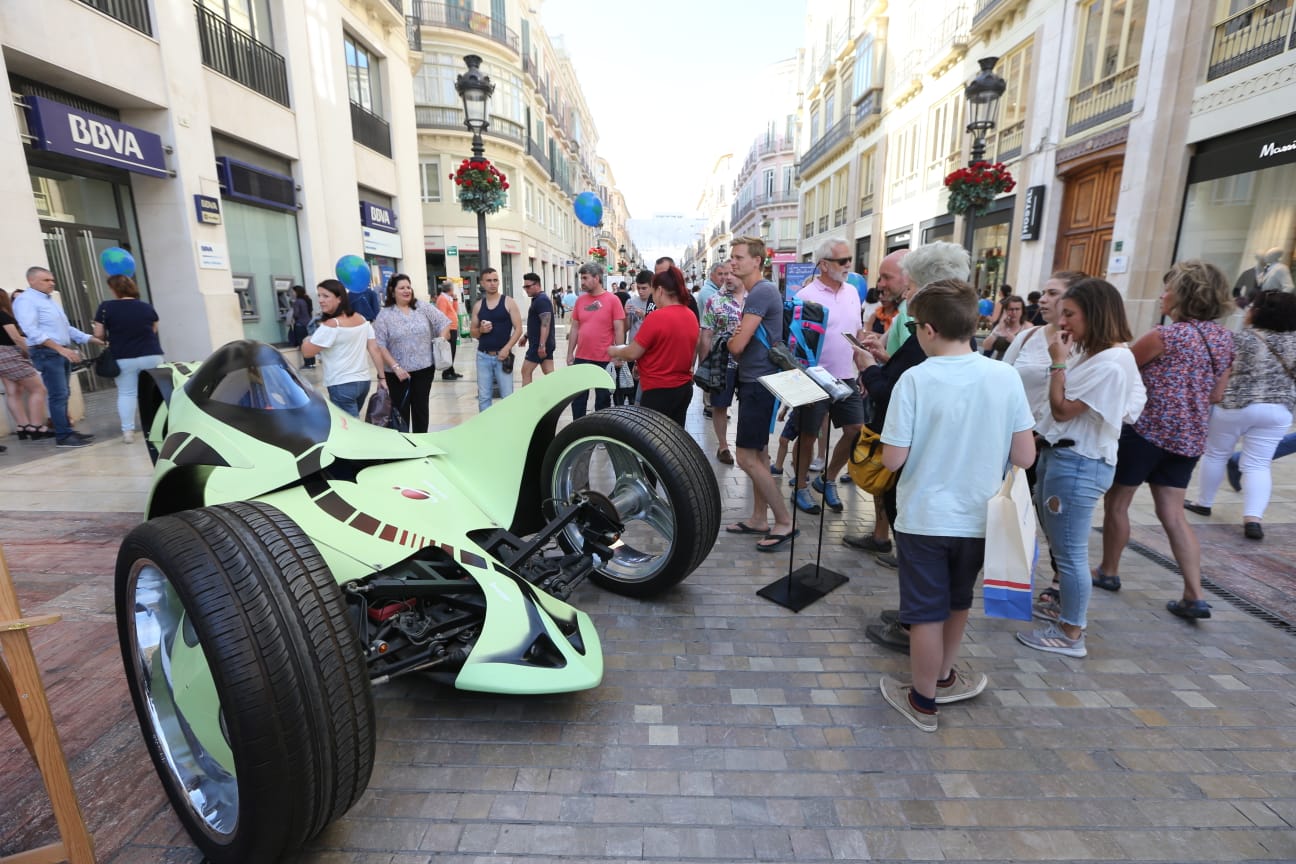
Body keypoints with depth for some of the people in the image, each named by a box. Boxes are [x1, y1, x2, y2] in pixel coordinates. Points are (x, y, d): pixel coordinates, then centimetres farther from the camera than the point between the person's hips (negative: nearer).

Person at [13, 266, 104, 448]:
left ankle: (66, 430, 18)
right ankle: (63, 436, -7)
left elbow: (65, 327, 22)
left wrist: (90, 338, 12)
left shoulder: (49, 300, 18)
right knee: (58, 395, -10)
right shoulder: (25, 300, -10)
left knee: (63, 394, 12)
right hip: (46, 353, -9)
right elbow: (32, 331, -21)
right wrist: (60, 349, -27)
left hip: (62, 352, 9)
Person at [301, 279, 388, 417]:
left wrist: (308, 339, 10)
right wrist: (382, 377, 7)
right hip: (363, 381, 8)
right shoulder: (362, 319, 4)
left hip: (342, 386, -8)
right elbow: (375, 349, 4)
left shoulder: (330, 325, -16)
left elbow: (307, 352, -11)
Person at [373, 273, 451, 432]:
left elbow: (445, 323, 9)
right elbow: (380, 346, -7)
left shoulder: (424, 308, 3)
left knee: (421, 408, 11)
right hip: (398, 372, -2)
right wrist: (395, 367, -15)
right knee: (401, 410, 5)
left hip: (424, 369, 2)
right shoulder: (384, 315, -4)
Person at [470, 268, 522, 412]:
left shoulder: (509, 302, -1)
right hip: (483, 356, 3)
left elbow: (518, 329, -5)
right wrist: (480, 330, -9)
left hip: (502, 355, -3)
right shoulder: (478, 305, 9)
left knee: (507, 396, -1)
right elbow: (473, 333, 14)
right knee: (483, 396, 6)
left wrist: (507, 348, -16)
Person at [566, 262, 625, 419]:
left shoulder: (612, 300, -7)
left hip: (604, 359, -4)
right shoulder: (580, 300, 5)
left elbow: (619, 330, -7)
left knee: (603, 397, 10)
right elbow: (574, 328, 10)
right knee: (578, 397, 11)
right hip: (581, 358, 4)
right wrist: (570, 353, 8)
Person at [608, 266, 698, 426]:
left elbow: (633, 353, -12)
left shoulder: (657, 317, -18)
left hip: (659, 391, -7)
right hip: (684, 388, 8)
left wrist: (615, 351, 6)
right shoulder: (691, 316, 5)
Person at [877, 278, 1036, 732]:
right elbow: (1025, 456, -3)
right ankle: (943, 677, 45)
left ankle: (923, 701, 28)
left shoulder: (915, 379, -17)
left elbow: (892, 459, -17)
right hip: (980, 519, 4)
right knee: (957, 602, 25)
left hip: (925, 518, -4)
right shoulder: (1006, 376, -7)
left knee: (926, 610, 11)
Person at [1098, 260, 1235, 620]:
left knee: (1116, 502, 9)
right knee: (1173, 515, 11)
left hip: (1148, 430, -7)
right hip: (1189, 438, 7)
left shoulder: (1164, 335, -14)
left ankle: (1108, 572, 22)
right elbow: (1216, 393, 16)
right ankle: (1194, 596, 8)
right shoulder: (1224, 339, 9)